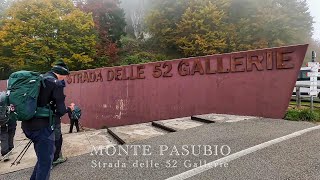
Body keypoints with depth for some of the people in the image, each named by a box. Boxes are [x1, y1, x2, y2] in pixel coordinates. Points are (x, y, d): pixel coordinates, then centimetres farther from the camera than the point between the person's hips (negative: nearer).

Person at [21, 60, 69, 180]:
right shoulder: (56, 83, -12)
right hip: (42, 127, -8)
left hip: (27, 125, 8)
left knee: (43, 157, 24)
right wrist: (69, 109, 5)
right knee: (46, 161, 4)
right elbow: (60, 110, -14)